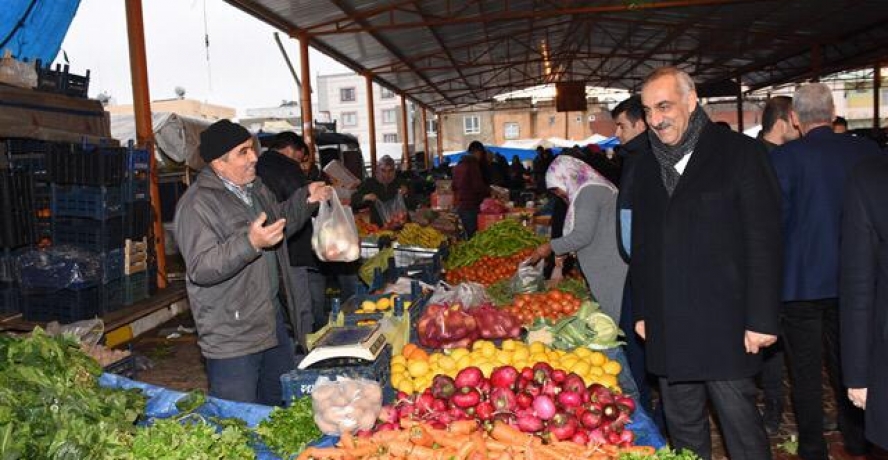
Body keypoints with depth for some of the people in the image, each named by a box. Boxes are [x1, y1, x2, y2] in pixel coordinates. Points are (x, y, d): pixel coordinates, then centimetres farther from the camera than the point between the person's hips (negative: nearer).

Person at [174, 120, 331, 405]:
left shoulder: (254, 187, 9)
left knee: (283, 404, 22)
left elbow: (280, 224, 25)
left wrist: (305, 199, 8)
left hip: (272, 320, 9)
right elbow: (201, 269, -26)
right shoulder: (197, 204, -19)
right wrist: (250, 243, -37)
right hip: (232, 336, -8)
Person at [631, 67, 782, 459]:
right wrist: (641, 311, 14)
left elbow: (764, 240, -7)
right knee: (682, 427, 14)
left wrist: (761, 319, -11)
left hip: (725, 324, -5)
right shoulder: (646, 167, 12)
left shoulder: (740, 153, -3)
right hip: (667, 328, 5)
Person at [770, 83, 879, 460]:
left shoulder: (784, 158, -16)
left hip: (800, 282, -4)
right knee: (847, 364, 21)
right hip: (851, 279, 5)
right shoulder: (867, 151, -4)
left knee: (805, 371, 8)